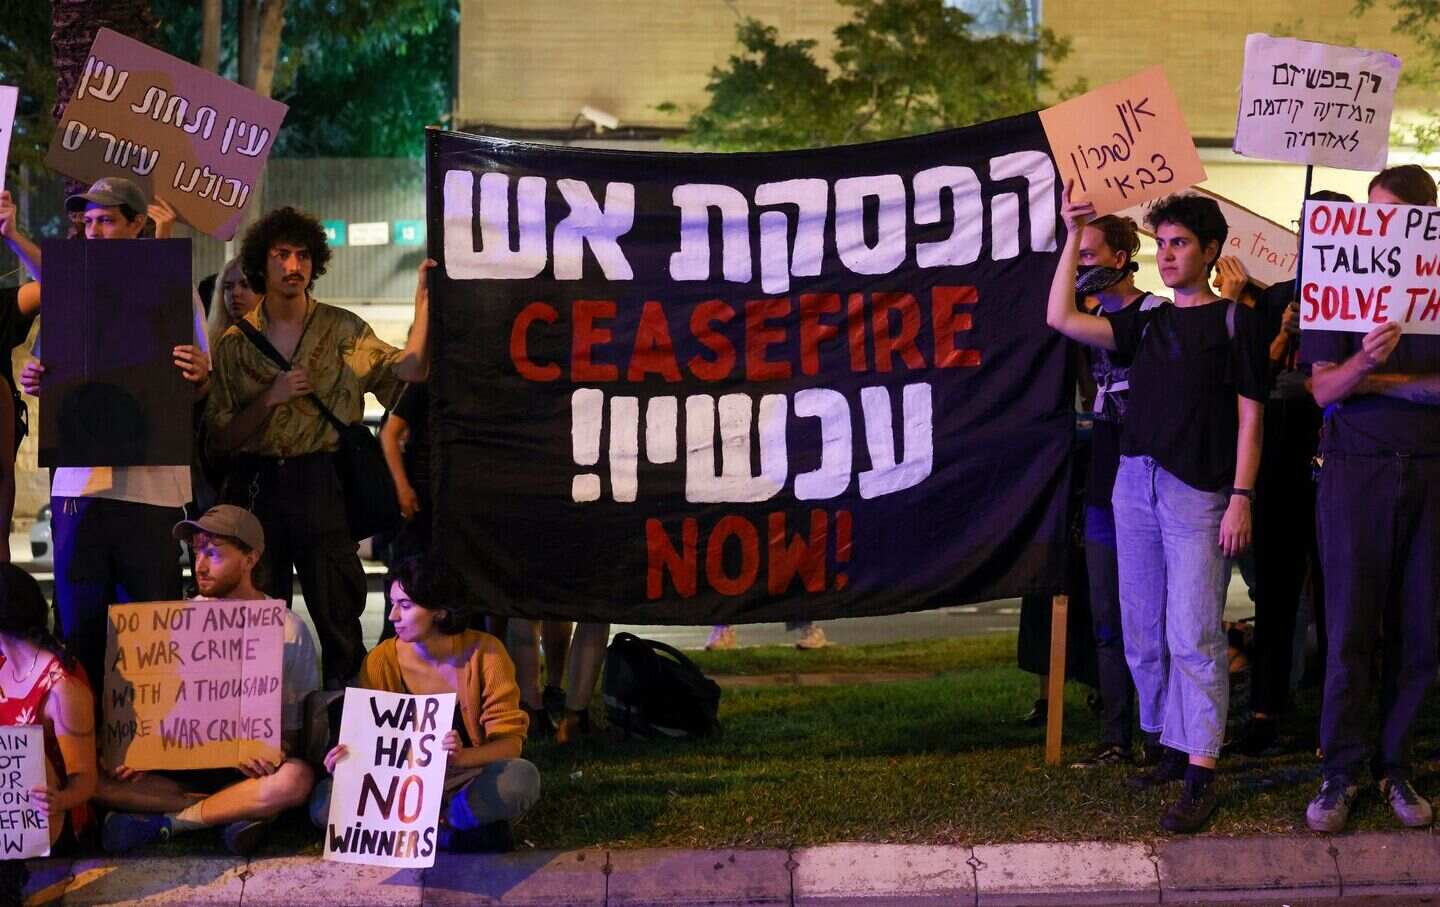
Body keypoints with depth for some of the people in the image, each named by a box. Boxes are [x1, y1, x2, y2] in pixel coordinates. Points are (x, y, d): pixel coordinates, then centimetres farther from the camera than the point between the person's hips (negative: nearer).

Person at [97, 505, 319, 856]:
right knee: (96, 780, -23)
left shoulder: (288, 630, 0)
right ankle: (241, 809, -22)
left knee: (295, 779, -38)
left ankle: (162, 824, -24)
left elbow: (300, 722, 1)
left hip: (251, 767, -3)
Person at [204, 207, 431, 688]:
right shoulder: (235, 344, 7)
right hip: (254, 486, 2)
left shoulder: (340, 329, 4)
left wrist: (423, 299, -16)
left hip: (321, 484, -1)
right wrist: (271, 398, -9)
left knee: (338, 621, 0)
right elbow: (220, 437, 4)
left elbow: (409, 369, -9)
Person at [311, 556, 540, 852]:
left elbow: (510, 742, -10)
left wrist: (461, 757, -31)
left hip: (467, 782, -2)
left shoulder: (484, 653, -8)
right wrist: (346, 757, -21)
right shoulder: (381, 661, -4)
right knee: (324, 800, -25)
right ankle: (464, 826, -22)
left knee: (522, 778, -34)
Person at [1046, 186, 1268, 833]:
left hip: (1198, 492, -6)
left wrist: (1241, 497, -12)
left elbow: (1249, 415, -4)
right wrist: (1072, 236, 3)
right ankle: (1173, 748, 19)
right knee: (1143, 634, 8)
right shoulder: (1146, 323, 15)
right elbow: (1062, 320, 4)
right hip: (1136, 485, 6)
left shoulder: (1234, 320, 1)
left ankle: (1201, 775, -10)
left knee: (1193, 636, -10)